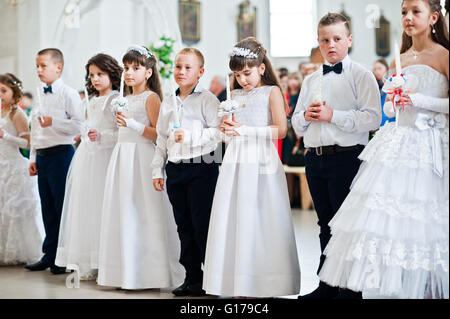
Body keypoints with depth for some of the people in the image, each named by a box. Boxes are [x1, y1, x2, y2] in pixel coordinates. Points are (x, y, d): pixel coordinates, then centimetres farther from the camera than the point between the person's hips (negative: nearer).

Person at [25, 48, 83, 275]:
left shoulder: (68, 94, -7)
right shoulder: (42, 97, 17)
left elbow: (79, 124, -16)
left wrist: (53, 122, -21)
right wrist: (33, 158, 17)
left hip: (61, 153, -8)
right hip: (42, 157, 8)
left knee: (63, 206, -5)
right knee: (48, 207, 12)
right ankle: (49, 256, 19)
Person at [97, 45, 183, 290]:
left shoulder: (151, 97, -6)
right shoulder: (126, 100, 17)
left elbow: (157, 134, -14)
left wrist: (132, 124, -23)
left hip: (142, 158, -8)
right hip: (122, 159, 8)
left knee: (141, 215, -7)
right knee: (122, 213, 7)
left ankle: (147, 273, -1)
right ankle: (126, 272, 13)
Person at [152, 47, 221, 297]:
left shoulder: (207, 99, -4)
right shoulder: (167, 104, 15)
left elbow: (217, 132, -12)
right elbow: (162, 140, 19)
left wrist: (190, 137, -21)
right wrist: (157, 170, 15)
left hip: (201, 167, -6)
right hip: (175, 169, 6)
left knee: (202, 224, -6)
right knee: (184, 226, 9)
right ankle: (192, 277, 18)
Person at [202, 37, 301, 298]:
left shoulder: (272, 91, 1)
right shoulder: (235, 95, 16)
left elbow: (281, 130, -9)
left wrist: (245, 130, -14)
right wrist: (227, 128, -1)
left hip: (262, 163, -5)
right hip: (236, 163, 5)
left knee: (261, 221, -6)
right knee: (234, 220, 0)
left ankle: (266, 285, 0)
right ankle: (240, 285, 3)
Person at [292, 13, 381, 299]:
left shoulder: (361, 75, -2)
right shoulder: (311, 81, 18)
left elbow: (372, 118, -14)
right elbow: (296, 124, 20)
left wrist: (332, 115, -18)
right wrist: (305, 116, -3)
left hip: (346, 156, -6)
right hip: (314, 158, 6)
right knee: (326, 223, 13)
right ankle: (327, 284, 21)